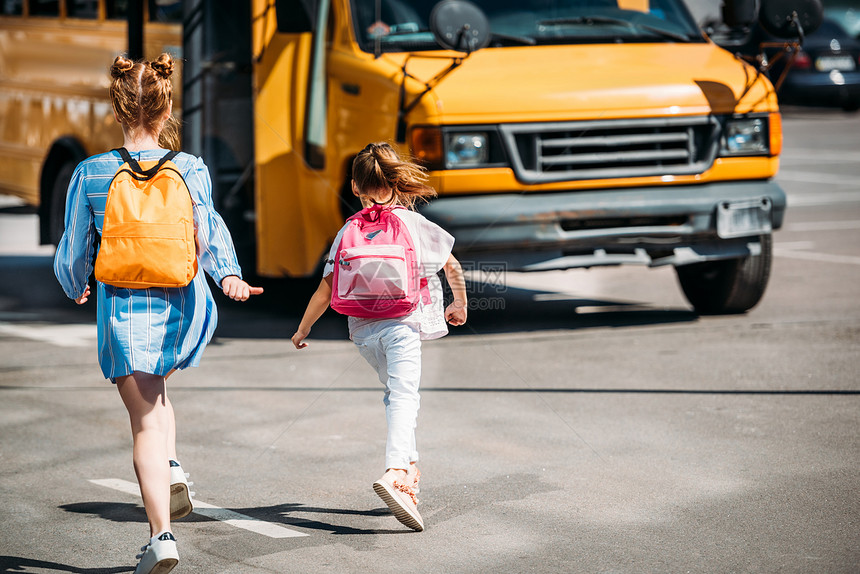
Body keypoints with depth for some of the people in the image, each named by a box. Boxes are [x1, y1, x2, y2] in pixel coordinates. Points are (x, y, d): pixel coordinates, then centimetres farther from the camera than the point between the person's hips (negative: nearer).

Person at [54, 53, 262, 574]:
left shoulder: (91, 174, -3)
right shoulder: (191, 169, -1)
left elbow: (74, 252, 3)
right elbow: (208, 226, -20)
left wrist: (77, 289, 23)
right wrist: (228, 275, -31)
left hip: (124, 308, -2)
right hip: (184, 306, 2)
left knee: (145, 418, 1)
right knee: (156, 387, 33)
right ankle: (172, 469, 13)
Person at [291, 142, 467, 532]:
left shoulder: (349, 232, 7)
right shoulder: (415, 224, 4)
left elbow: (327, 288, 3)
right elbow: (453, 268, 13)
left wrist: (303, 328, 16)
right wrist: (459, 305, 32)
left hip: (364, 330, 3)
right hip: (403, 323, -3)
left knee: (394, 392, 26)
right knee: (403, 398, -14)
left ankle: (409, 466, 29)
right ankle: (395, 473, -35)